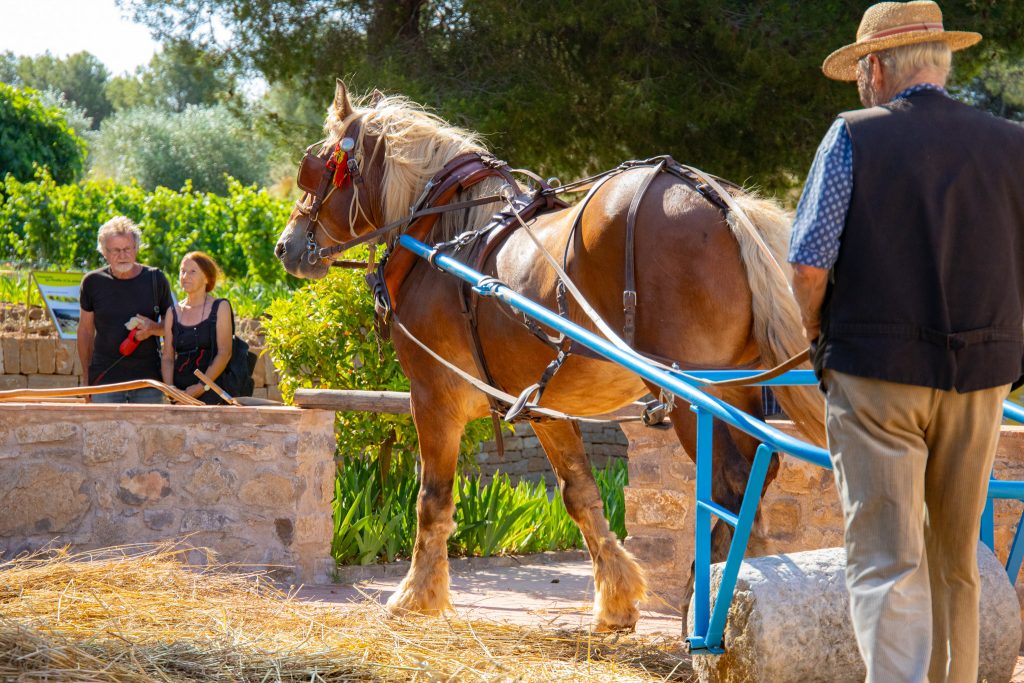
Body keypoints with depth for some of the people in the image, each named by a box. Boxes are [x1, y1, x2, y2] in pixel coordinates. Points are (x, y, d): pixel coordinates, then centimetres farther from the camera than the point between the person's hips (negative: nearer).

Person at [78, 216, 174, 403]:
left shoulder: (155, 279, 3)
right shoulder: (93, 282, 3)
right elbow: (85, 331, 12)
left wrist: (153, 329, -10)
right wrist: (87, 376, 11)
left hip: (148, 380, 0)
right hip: (104, 379, 0)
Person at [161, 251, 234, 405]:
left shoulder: (220, 307, 6)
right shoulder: (173, 313, 16)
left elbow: (224, 353, -3)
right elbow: (168, 357, 10)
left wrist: (202, 386, -13)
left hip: (211, 394, -3)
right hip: (180, 394, 3)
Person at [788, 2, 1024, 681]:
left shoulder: (854, 137, -6)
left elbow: (809, 265, -11)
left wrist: (819, 337, 7)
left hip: (876, 374, -4)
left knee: (886, 562, -4)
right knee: (957, 561, 17)